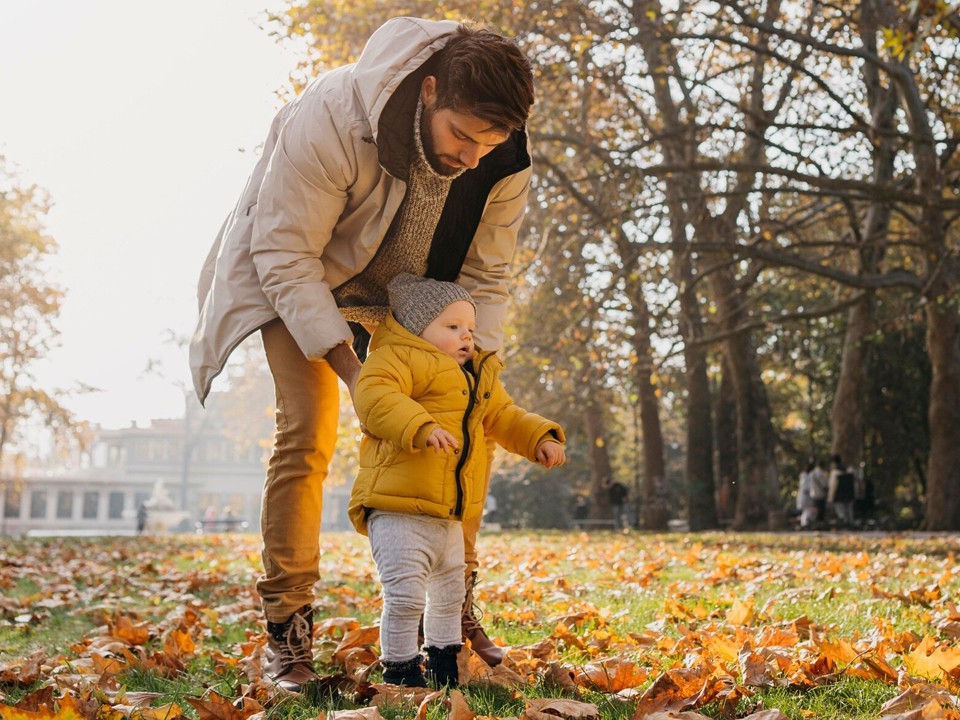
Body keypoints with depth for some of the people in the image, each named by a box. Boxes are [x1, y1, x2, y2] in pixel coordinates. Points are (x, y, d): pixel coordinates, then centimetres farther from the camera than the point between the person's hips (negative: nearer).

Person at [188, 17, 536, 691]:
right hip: (300, 273, -4)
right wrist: (347, 364, -37)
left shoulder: (504, 158, -23)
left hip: (411, 288, 4)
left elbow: (486, 277, -11)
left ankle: (457, 606, 7)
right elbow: (285, 256, -32)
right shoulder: (330, 118, -38)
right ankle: (287, 628, -8)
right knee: (308, 431, -19)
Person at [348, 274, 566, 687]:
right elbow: (372, 395, -26)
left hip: (448, 516, 9)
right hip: (397, 511, -9)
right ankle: (398, 671, 6)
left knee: (449, 594, 22)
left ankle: (443, 668, 38)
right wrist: (420, 426, -38)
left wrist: (540, 438, 11)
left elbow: (504, 417, 29)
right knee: (406, 596, -11)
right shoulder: (398, 358, -9)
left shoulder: (479, 378, 20)